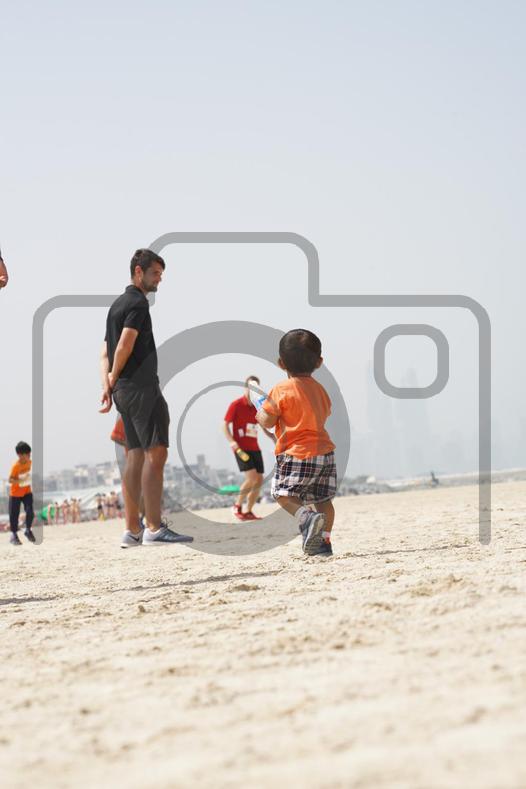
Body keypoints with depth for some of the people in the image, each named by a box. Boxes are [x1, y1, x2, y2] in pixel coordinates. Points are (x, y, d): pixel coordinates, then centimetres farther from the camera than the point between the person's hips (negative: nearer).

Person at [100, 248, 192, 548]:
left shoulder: (118, 304, 21)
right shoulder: (138, 302, -8)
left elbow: (106, 352, 16)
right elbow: (125, 346, -17)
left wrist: (108, 386, 5)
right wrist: (114, 379, -2)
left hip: (124, 389, 10)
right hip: (141, 386, -10)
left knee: (136, 455, 9)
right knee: (156, 453, -12)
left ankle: (133, 530, 9)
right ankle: (154, 528, -19)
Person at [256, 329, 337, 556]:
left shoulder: (281, 390, -9)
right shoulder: (319, 389, 12)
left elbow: (267, 421, -8)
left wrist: (261, 413, 16)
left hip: (296, 454, -6)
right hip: (324, 451, 6)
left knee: (283, 493, 2)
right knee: (323, 499, 14)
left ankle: (307, 517, -25)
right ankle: (324, 541, 11)